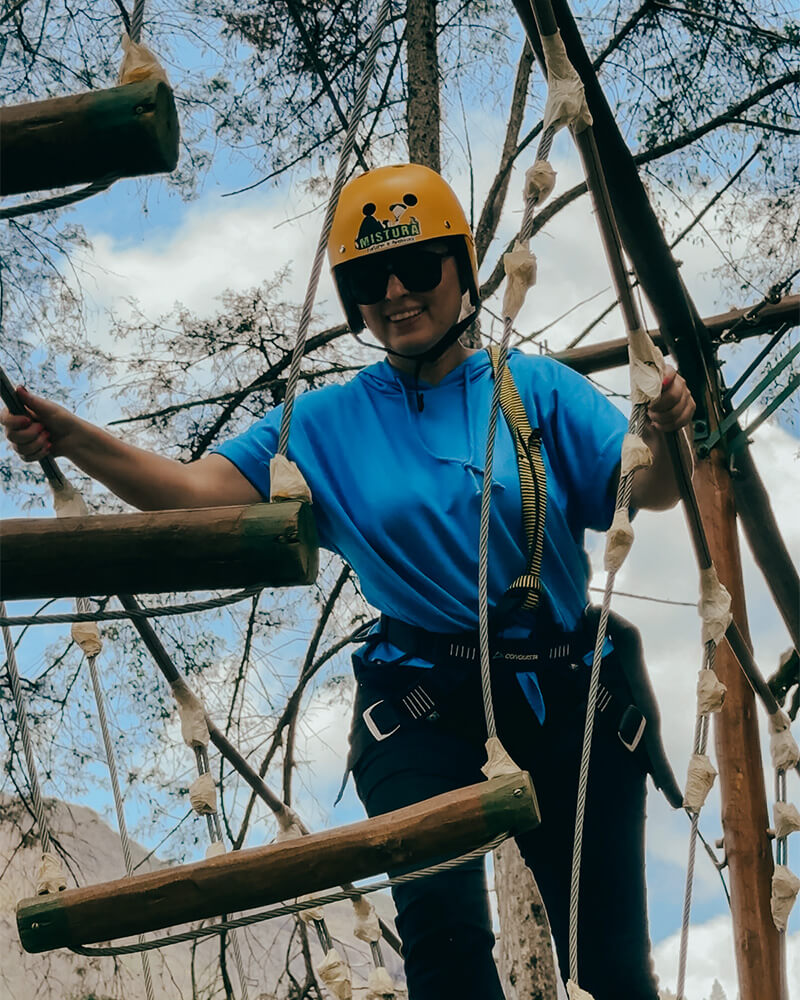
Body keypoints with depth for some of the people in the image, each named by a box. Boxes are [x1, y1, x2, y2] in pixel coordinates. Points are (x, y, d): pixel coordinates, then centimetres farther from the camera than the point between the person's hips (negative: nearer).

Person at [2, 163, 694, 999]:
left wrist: (664, 437, -30)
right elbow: (197, 490, -5)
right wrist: (76, 441, -20)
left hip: (566, 697, 1)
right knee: (443, 927, -21)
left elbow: (645, 493, -7)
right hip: (421, 706, 0)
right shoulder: (327, 425, 5)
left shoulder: (538, 389, 2)